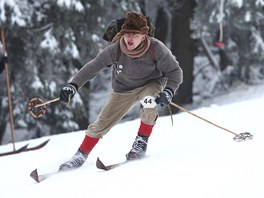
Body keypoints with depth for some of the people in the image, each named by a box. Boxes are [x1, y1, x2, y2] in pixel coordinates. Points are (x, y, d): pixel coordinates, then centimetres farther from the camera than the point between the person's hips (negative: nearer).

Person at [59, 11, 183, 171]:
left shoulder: (156, 49, -28)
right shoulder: (115, 50, -25)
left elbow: (175, 71, -18)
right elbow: (93, 66, -18)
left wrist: (169, 91, -34)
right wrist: (73, 85, -27)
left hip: (150, 84, -2)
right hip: (123, 90, 2)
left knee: (149, 100, -36)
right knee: (102, 124, -1)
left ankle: (141, 143, -17)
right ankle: (81, 155, 18)